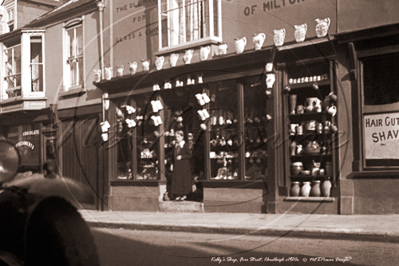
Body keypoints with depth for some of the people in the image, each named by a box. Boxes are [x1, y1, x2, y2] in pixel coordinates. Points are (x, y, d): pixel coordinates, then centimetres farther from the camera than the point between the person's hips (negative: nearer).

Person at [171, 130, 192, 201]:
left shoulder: (186, 145, -4)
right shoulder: (175, 146, 12)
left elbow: (189, 155, -8)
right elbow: (173, 155, 23)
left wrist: (181, 157, -18)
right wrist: (173, 162, 11)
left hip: (184, 166, -5)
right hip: (176, 167, 5)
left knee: (184, 179, -2)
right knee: (176, 180, 2)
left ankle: (184, 194, 4)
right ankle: (178, 195, 7)